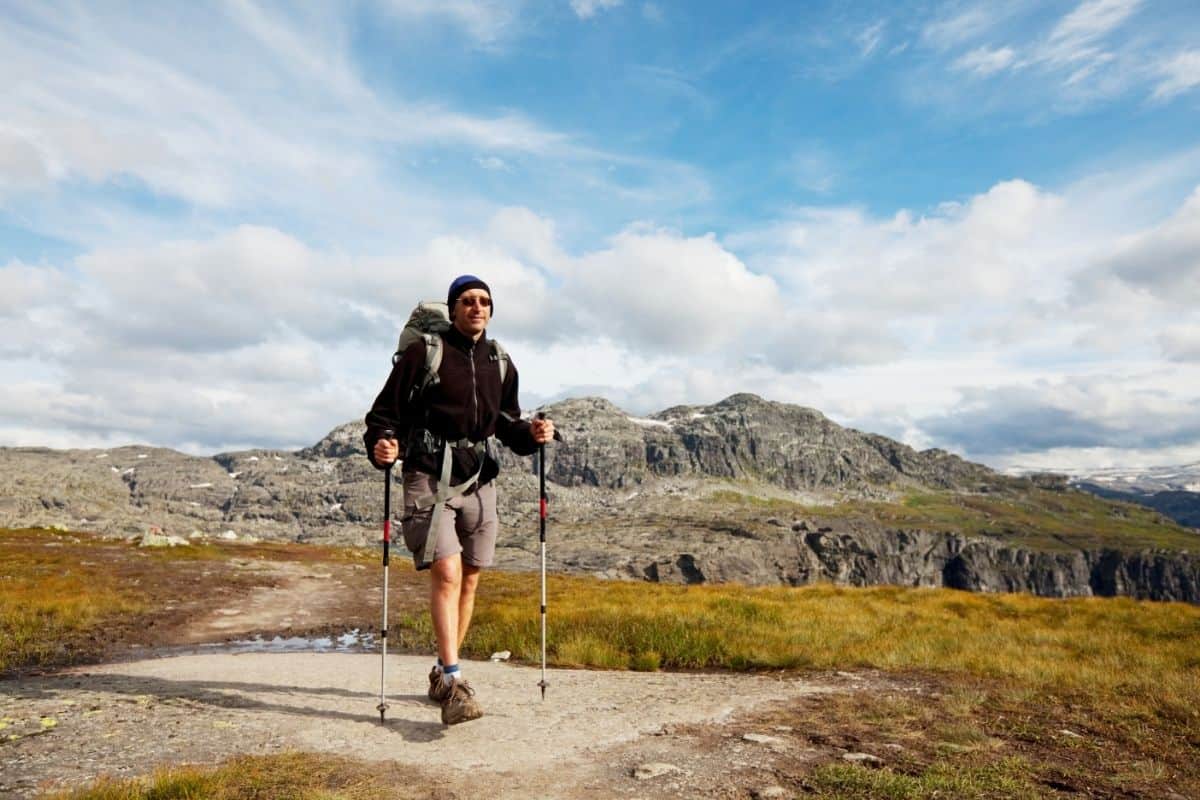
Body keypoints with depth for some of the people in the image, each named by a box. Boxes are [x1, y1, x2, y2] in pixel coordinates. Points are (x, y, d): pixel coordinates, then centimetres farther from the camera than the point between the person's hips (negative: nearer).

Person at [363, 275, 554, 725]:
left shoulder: (500, 363, 11)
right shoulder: (423, 353, -5)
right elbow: (385, 411, -4)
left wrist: (530, 435, -3)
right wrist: (380, 446, -24)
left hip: (479, 482, 6)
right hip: (430, 480, -5)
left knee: (469, 581, 10)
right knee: (446, 574, -17)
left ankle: (442, 674, 26)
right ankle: (453, 686, -13)